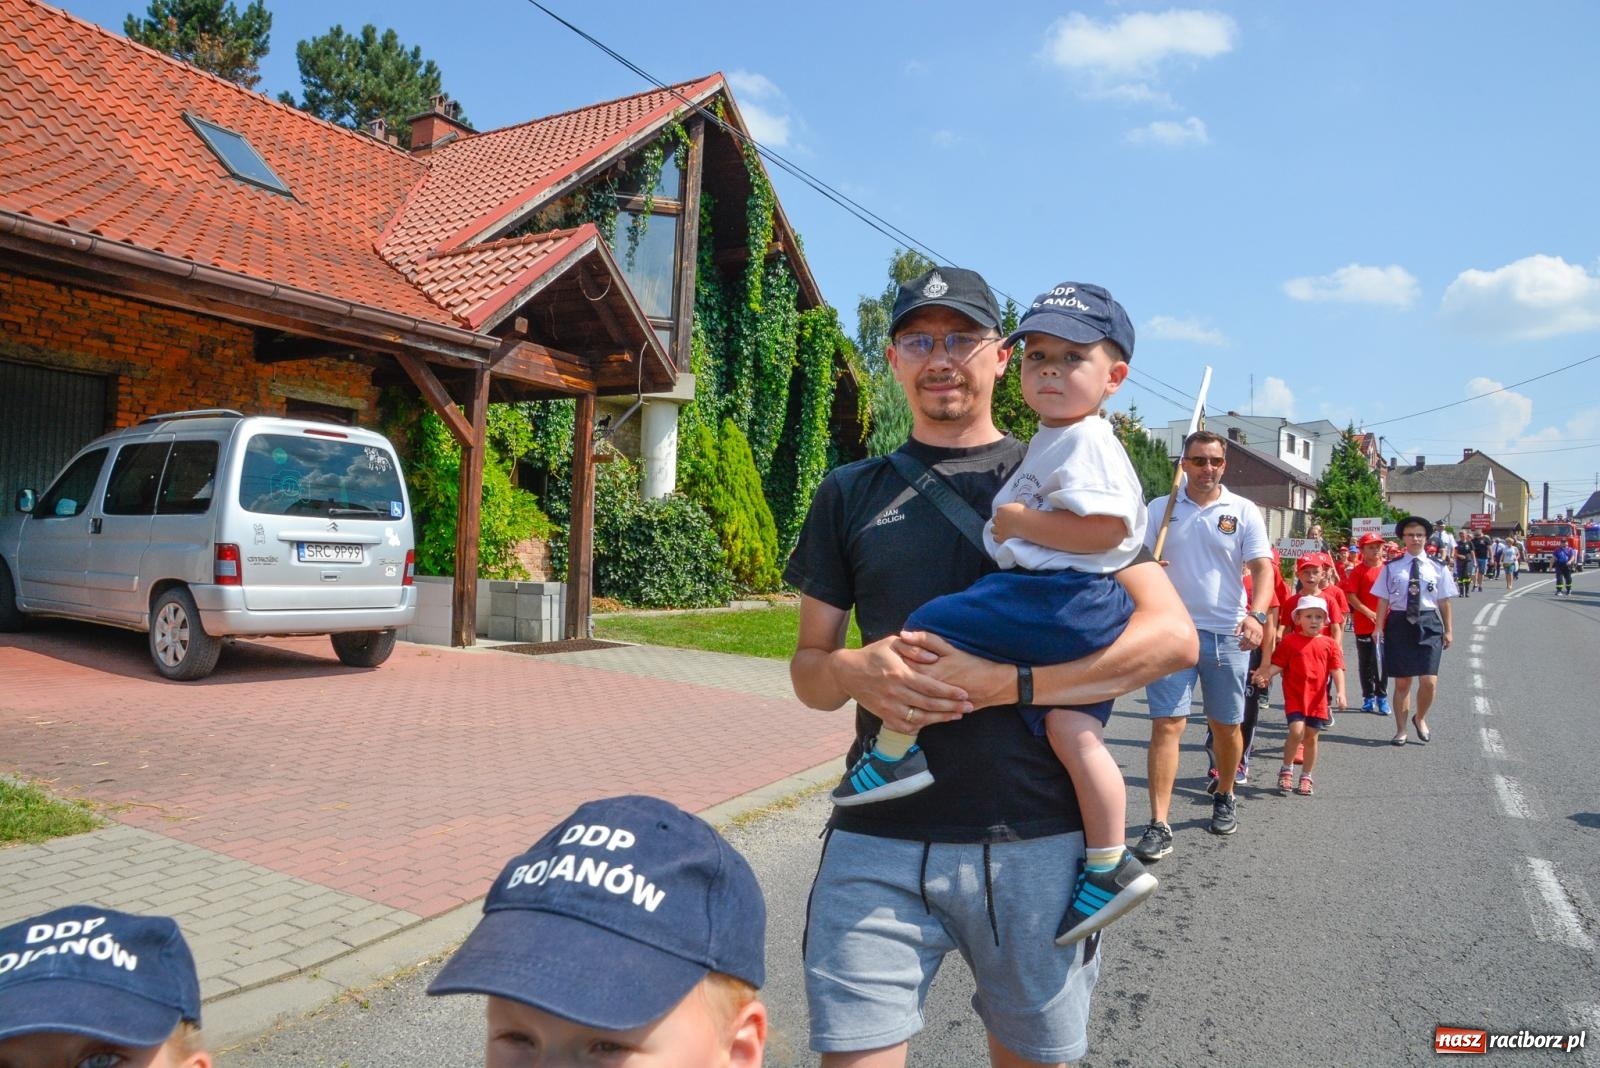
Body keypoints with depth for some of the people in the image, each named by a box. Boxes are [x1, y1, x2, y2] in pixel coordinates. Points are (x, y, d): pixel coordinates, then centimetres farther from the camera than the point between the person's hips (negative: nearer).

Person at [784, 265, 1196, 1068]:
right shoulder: (851, 494, 11)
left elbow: (1172, 635, -5)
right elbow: (807, 666, 11)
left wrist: (1005, 682, -16)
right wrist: (853, 671, -13)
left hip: (1035, 842, 0)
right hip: (879, 842, 1)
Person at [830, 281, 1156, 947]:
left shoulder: (1085, 442, -9)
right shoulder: (1050, 442, 22)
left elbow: (1102, 530, -22)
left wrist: (1017, 520, -14)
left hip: (1060, 600, -10)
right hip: (1080, 617, 10)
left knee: (926, 629, -12)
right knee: (1073, 731, 7)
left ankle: (894, 754, -1)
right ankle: (1108, 866, 12)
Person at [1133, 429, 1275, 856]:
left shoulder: (1243, 512, 3)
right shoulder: (1160, 509, 5)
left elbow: (1262, 568, -3)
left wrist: (1256, 616, -20)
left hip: (1228, 635, 1)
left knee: (1226, 726, 13)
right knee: (1166, 725, -7)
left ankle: (1224, 797, 38)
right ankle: (1158, 825, -5)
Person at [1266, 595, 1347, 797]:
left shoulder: (1329, 643, 5)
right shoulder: (1289, 641, 0)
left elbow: (1337, 669, 0)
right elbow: (1278, 665, 0)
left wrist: (1340, 691, -13)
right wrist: (1264, 675, -18)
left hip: (1317, 698, 2)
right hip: (1295, 696, -2)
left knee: (1311, 737, 8)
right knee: (1296, 731, -17)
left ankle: (1306, 777, 23)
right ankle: (1286, 770, 4)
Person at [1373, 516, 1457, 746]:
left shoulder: (1437, 568, 2)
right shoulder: (1392, 567, -1)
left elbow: (1444, 601, 5)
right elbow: (1383, 600, 0)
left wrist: (1447, 630, 5)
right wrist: (1379, 628, -4)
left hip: (1429, 625, 1)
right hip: (1400, 624, 0)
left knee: (1429, 682, -7)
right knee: (1402, 682, 9)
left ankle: (1420, 719, 23)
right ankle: (1401, 729, 22)